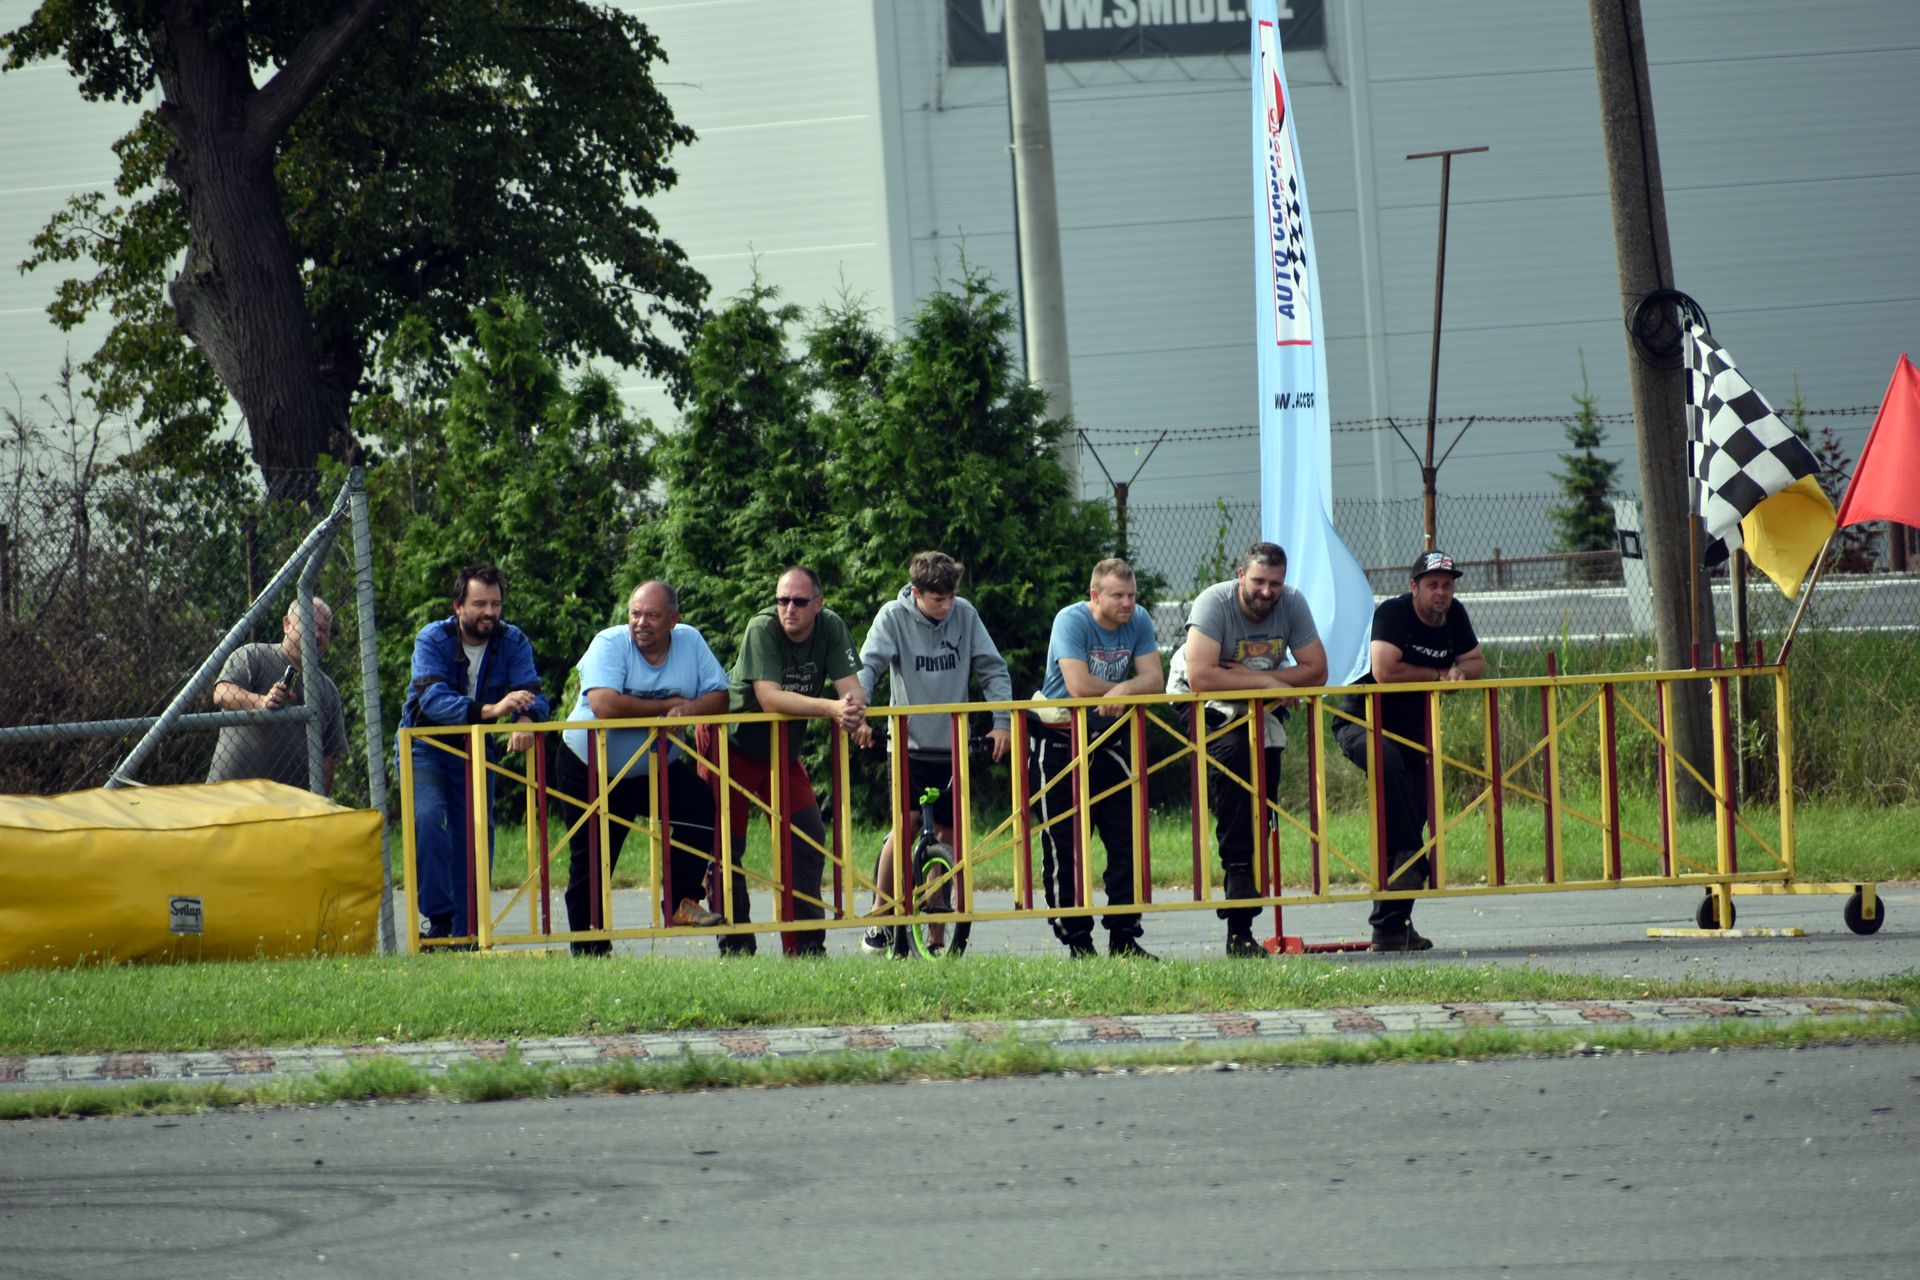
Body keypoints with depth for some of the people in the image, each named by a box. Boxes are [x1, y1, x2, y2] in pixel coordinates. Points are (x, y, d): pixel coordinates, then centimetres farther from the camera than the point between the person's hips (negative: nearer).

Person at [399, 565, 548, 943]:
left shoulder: (513, 642, -8)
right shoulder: (433, 640, -18)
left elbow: (532, 693, -21)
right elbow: (432, 699, -34)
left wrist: (525, 720, -46)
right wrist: (491, 709, -49)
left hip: (475, 753, 3)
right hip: (425, 750, -3)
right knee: (427, 818, -26)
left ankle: (467, 935, 8)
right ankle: (439, 919, -24)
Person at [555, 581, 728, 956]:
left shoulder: (690, 642, -6)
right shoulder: (610, 644, -19)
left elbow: (719, 697, -9)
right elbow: (604, 705, -35)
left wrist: (689, 709, -32)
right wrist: (668, 705, -24)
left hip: (658, 767, 3)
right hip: (591, 769, -3)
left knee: (703, 808, -23)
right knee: (590, 864, 2)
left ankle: (681, 903, -13)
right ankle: (589, 950, 15)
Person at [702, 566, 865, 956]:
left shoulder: (831, 628, -10)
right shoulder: (762, 629, -24)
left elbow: (852, 688, -15)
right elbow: (769, 697, -35)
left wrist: (853, 708, -41)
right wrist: (831, 708, -46)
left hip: (782, 749, 5)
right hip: (731, 746, -5)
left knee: (809, 840, -2)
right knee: (726, 847, -5)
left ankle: (807, 946, 4)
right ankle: (735, 948, 2)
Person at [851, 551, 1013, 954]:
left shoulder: (965, 615, 2)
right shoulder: (893, 617, -4)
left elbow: (993, 670, 5)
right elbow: (868, 667, -11)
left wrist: (1002, 721, -7)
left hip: (954, 746, 3)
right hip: (910, 744, -3)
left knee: (947, 835, 4)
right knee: (907, 824, -19)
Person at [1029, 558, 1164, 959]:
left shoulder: (1139, 622, 0)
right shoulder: (1072, 621, -16)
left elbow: (1153, 679, -8)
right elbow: (1079, 685, -26)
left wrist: (1123, 690, -29)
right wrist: (1126, 688, -13)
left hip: (1109, 740, 5)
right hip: (1059, 742, -5)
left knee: (1127, 840, -1)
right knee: (1064, 847, -4)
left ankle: (1124, 936, 4)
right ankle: (1076, 940, 2)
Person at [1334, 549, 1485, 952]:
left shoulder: (1453, 616, 5)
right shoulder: (1393, 614, -17)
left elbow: (1477, 663, 11)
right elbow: (1384, 670, -29)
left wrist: (1458, 671, -14)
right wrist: (1438, 675, -14)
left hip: (1412, 731, 7)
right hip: (1363, 724, -7)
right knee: (1389, 761, -41)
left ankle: (1390, 927, 5)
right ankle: (1413, 857, -39)